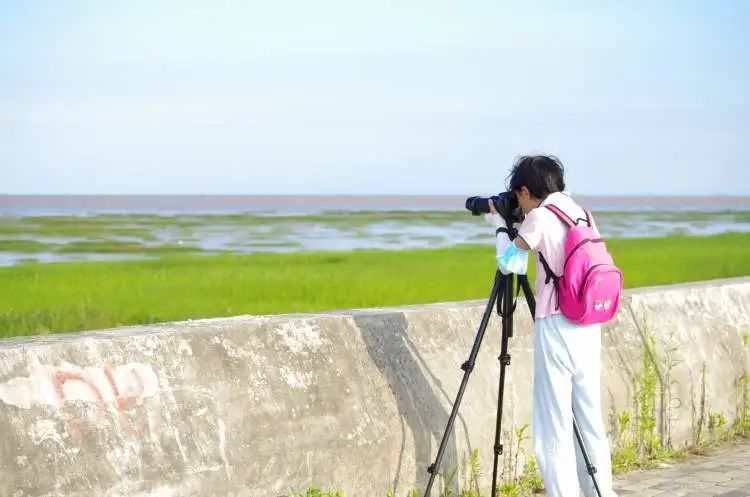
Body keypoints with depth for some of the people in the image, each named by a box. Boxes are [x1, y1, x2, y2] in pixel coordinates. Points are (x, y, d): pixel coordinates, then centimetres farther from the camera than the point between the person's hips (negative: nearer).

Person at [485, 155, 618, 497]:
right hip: (589, 328, 7)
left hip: (557, 328, -7)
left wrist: (499, 223, 13)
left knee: (554, 429, -4)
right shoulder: (581, 214, 13)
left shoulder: (539, 217, -7)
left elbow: (508, 263, -1)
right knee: (590, 421, 14)